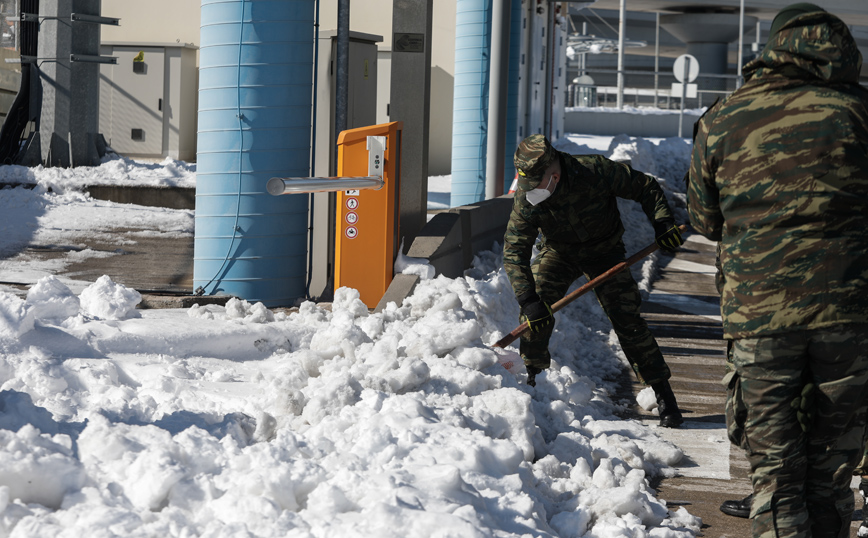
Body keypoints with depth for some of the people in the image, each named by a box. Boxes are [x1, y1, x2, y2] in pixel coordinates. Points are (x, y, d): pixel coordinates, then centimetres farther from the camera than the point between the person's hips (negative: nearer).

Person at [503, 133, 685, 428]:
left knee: (627, 320, -10)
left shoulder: (595, 171, -32)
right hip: (558, 251, 2)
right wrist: (528, 299, -34)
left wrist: (662, 221, -30)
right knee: (535, 312, -17)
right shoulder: (526, 197, -26)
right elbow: (514, 251, -24)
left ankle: (664, 396, -2)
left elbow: (645, 188, -17)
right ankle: (530, 377, 7)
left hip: (604, 251, -2)